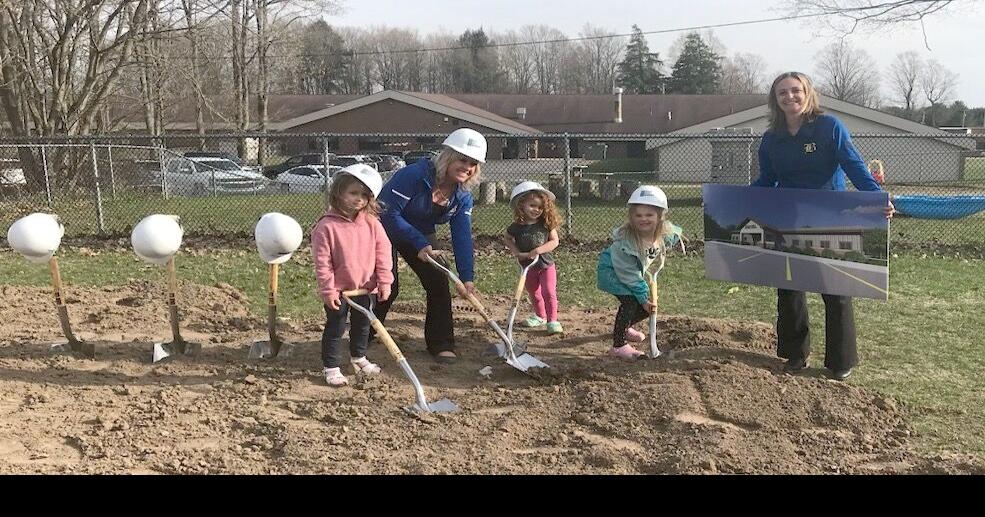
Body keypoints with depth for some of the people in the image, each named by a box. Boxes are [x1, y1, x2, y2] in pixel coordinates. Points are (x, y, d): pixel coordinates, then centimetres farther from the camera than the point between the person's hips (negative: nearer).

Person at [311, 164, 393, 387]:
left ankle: (358, 357, 43)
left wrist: (384, 282, -4)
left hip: (366, 287, 5)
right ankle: (331, 367, 18)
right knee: (335, 328, 5)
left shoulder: (372, 224, -5)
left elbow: (383, 253, -1)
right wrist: (328, 290, -15)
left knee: (362, 326, 22)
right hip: (338, 290, -5)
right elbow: (322, 261, -15)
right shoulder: (326, 226, -17)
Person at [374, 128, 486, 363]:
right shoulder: (415, 175, -32)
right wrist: (420, 244, -34)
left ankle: (441, 344, 6)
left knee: (439, 282, -5)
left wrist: (467, 277, -20)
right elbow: (388, 213, -32)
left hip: (421, 236, 6)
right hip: (385, 230, -6)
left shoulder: (463, 196, -11)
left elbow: (462, 236, -12)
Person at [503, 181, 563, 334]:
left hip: (546, 265, -2)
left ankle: (552, 320, -3)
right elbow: (507, 239, 6)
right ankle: (540, 316, 39)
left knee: (549, 292, -12)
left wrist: (538, 250, -26)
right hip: (528, 267, 2)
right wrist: (516, 252, -9)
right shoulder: (516, 227, -11)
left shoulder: (547, 223, -13)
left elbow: (554, 241, -14)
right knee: (534, 294, 18)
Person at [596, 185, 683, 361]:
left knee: (649, 306, 8)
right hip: (611, 271, -7)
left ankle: (625, 327, 37)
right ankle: (618, 345, -13)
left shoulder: (666, 233, -22)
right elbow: (629, 274, -29)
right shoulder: (624, 241, -37)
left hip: (637, 272, 7)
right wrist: (644, 297, -24)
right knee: (631, 301, -23)